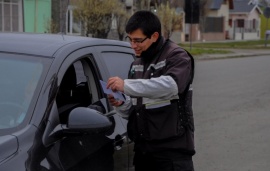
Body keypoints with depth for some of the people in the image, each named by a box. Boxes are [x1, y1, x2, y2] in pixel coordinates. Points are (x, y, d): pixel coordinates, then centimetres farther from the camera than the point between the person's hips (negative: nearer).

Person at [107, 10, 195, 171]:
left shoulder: (177, 56, -7)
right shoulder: (137, 64, 15)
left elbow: (170, 85, -28)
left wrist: (126, 85, -28)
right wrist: (121, 104, -3)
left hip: (172, 149, -7)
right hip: (143, 148, 7)